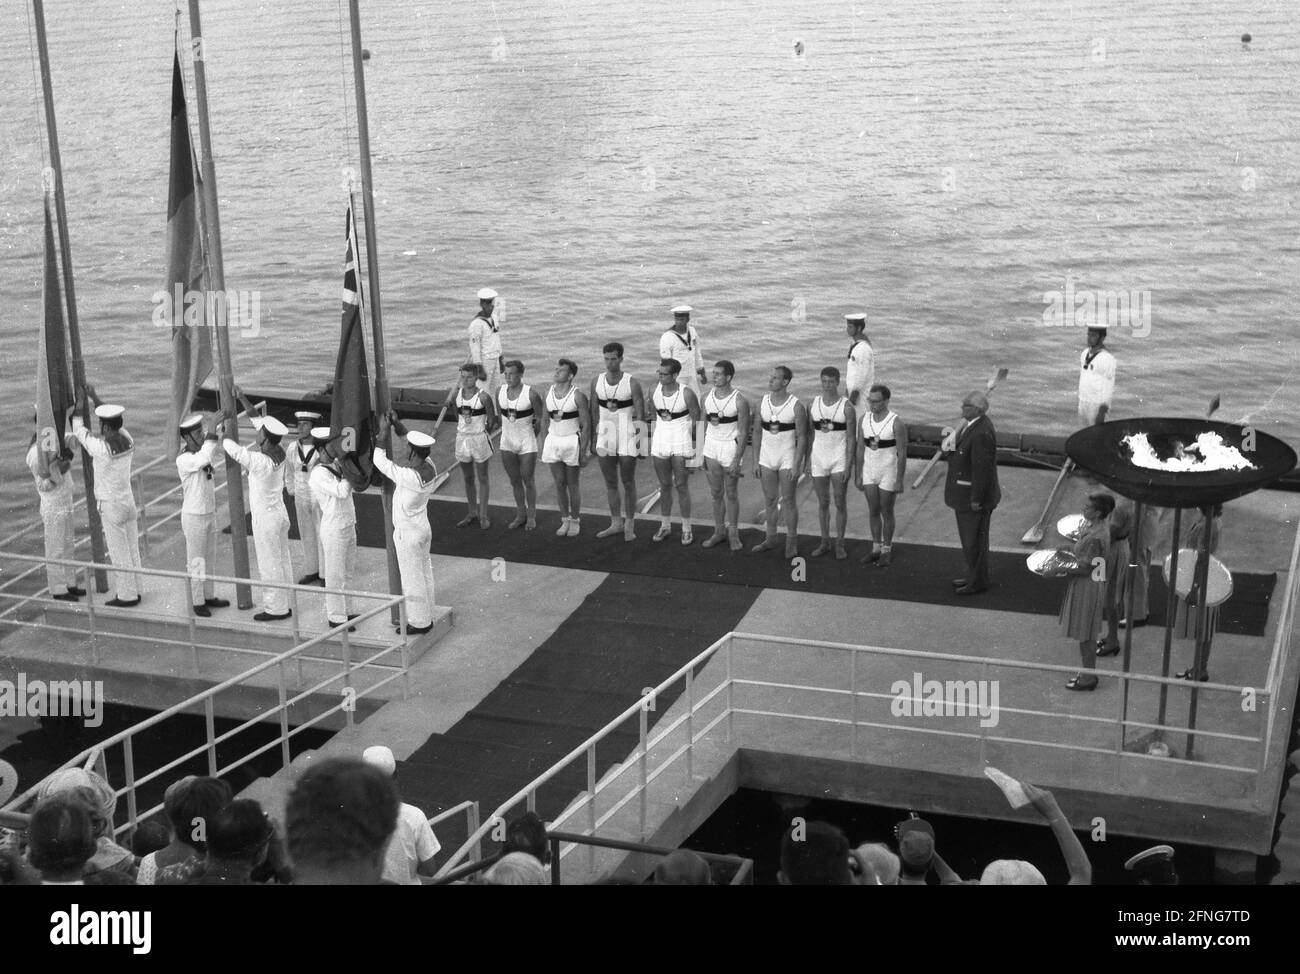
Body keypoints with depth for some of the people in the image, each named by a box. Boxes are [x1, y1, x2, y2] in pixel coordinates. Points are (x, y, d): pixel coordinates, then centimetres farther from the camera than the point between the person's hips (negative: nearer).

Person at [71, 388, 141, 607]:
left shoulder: (101, 447, -23)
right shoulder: (128, 441, -5)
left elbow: (79, 431, -6)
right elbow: (115, 423, 14)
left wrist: (80, 404, 6)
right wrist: (95, 398, 17)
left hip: (111, 505, -7)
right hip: (128, 500, 7)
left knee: (119, 553, 2)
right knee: (132, 549, 14)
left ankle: (126, 596, 9)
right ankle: (133, 591, 23)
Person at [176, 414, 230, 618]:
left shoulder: (201, 451, 3)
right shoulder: (183, 459, -23)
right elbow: (203, 460, -39)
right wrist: (212, 432, -37)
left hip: (209, 513, 8)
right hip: (194, 516, -8)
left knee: (210, 558, 16)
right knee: (196, 561, 3)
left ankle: (209, 596, 28)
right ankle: (197, 602, 12)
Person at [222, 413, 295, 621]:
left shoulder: (260, 461, -27)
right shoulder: (279, 453, -5)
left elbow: (230, 448, -21)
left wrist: (228, 427, -2)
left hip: (265, 519, -8)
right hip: (280, 513, 8)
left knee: (269, 565, 3)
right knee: (283, 561, 16)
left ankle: (275, 608, 12)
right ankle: (284, 604, 27)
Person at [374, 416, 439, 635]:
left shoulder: (409, 477, -33)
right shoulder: (430, 467, -10)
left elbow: (380, 462, -24)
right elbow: (415, 441, 8)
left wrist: (383, 433, -16)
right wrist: (397, 424, 0)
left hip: (407, 534, -8)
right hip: (423, 528, 8)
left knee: (412, 579, 6)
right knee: (425, 574, 20)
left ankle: (419, 622, 19)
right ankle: (426, 617, 33)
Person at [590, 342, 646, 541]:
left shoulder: (632, 383, -11)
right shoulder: (597, 382, 0)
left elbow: (640, 415, -10)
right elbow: (594, 412, 8)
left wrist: (639, 441, -15)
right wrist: (593, 439, 8)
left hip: (627, 437, -4)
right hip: (605, 437, 4)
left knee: (628, 483, 4)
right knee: (610, 483, 11)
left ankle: (629, 526, 16)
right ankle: (616, 524, 24)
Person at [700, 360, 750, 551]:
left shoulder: (740, 401, -14)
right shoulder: (707, 397, 1)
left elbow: (744, 433, -13)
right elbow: (705, 426, 9)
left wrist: (737, 460, -17)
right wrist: (702, 453, 8)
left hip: (731, 448, -4)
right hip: (711, 449, 4)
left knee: (731, 494, 6)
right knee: (716, 493, 9)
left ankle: (733, 534, 18)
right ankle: (719, 532, 21)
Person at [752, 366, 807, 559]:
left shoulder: (796, 406, -12)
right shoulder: (762, 403, 1)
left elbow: (802, 438, -9)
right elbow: (757, 432, 7)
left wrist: (797, 465, -14)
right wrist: (755, 461, 4)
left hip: (787, 458, -4)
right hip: (766, 458, 4)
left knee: (788, 501, 2)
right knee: (769, 500, 10)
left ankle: (791, 541, 12)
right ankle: (770, 539, 21)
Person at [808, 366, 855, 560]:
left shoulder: (847, 406, -9)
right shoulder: (813, 404, 2)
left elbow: (851, 438, -9)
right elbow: (810, 435, 8)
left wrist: (848, 466, -13)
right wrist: (808, 462, 5)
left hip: (840, 459, -3)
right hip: (819, 458, 3)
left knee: (840, 503, 0)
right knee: (823, 503, 10)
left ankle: (840, 544, 12)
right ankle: (824, 542, 21)